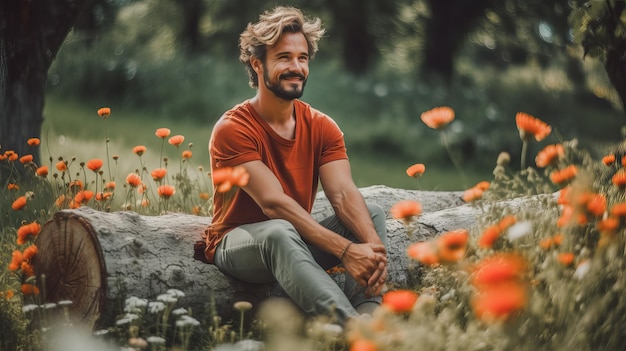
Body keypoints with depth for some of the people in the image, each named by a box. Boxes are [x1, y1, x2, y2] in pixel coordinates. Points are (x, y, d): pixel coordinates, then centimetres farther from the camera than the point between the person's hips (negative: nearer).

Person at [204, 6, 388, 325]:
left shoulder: (321, 127, 0)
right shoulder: (233, 129, -16)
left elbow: (343, 195, -14)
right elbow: (274, 203, -27)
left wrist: (375, 245, -35)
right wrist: (344, 251, -37)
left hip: (299, 242, 6)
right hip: (237, 244, -6)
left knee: (372, 213, -14)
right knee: (280, 231, -37)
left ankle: (369, 319, -37)